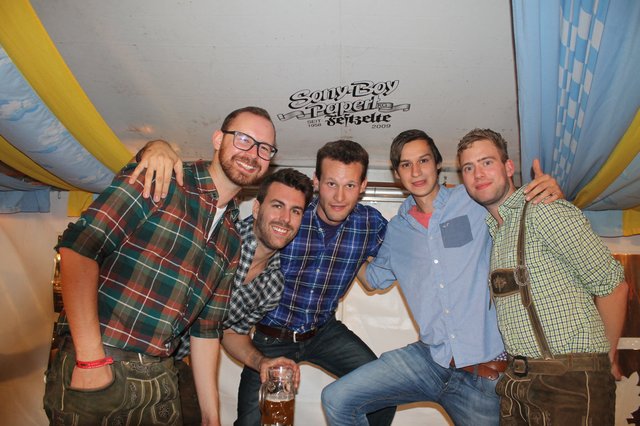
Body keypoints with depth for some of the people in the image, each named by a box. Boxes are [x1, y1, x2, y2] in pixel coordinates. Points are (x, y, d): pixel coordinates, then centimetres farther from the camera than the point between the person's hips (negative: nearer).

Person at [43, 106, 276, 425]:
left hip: (160, 379, 6)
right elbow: (79, 246, -17)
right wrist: (90, 358, -20)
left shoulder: (231, 243, 9)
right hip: (93, 373, -6)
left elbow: (206, 329, 12)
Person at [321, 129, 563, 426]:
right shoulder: (396, 230, 9)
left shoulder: (475, 202, -2)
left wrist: (552, 192, -16)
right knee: (337, 400, -9)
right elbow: (374, 278, 22)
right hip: (429, 359, 3)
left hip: (488, 370, -2)